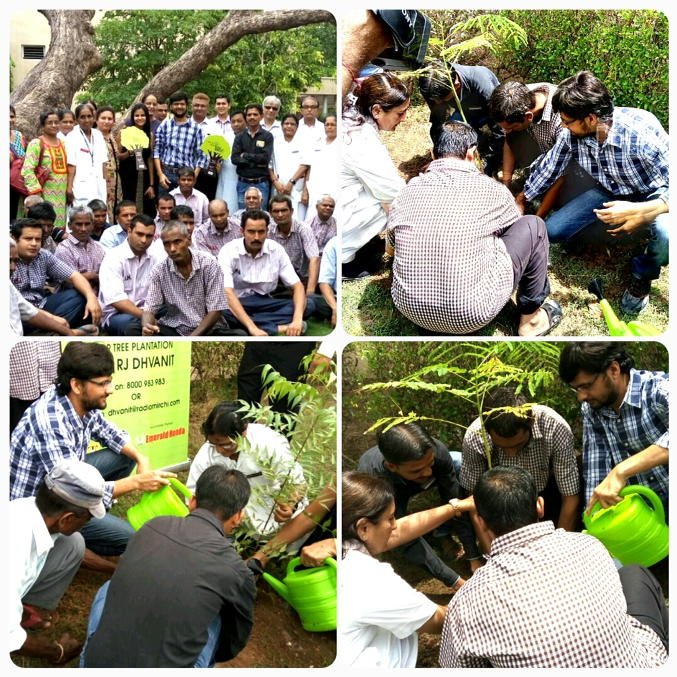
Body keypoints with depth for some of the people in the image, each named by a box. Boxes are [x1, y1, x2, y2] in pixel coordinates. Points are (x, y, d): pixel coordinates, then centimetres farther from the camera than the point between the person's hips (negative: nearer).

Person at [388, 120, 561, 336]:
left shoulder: (408, 191, 2)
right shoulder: (491, 189, -5)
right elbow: (514, 231, 18)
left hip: (410, 309, 4)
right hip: (472, 314, -4)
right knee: (533, 226, 10)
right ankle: (531, 317, 22)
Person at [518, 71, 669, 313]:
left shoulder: (642, 131, -35)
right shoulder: (572, 134, -19)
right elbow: (549, 168, 1)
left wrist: (638, 211, -48)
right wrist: (522, 199, 14)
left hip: (652, 194, -4)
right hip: (611, 192, 5)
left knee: (666, 234, -37)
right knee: (552, 231, -9)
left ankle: (643, 275, -2)